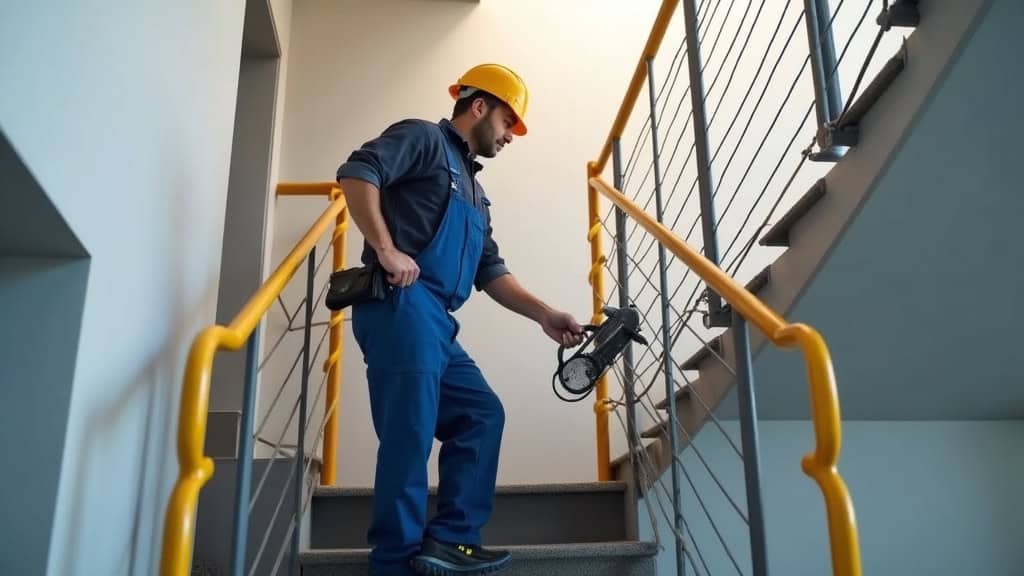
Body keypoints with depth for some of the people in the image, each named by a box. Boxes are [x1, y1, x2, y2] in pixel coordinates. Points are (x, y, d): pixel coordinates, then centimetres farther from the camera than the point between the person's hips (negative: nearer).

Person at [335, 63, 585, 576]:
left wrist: (544, 315, 15)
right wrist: (386, 250, -19)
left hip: (436, 321, 10)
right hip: (402, 305, -10)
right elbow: (356, 173, -11)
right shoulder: (424, 138, 6)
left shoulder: (475, 193, 30)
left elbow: (490, 272, 25)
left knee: (481, 414, 9)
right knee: (410, 436, -10)